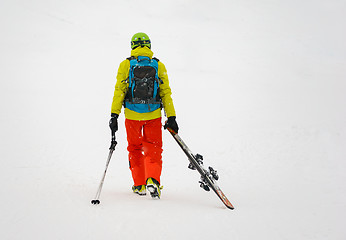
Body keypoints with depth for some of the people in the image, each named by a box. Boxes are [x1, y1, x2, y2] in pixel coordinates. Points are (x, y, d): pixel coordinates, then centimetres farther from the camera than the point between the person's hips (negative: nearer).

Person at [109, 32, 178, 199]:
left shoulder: (126, 65, -1)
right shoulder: (158, 66, 2)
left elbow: (119, 91, -5)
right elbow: (166, 93, 1)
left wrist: (114, 115, -4)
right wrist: (171, 117, 3)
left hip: (132, 115, 0)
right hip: (153, 115, 0)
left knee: (135, 148, 18)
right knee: (153, 149, 7)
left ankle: (139, 185, 19)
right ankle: (152, 179, -18)